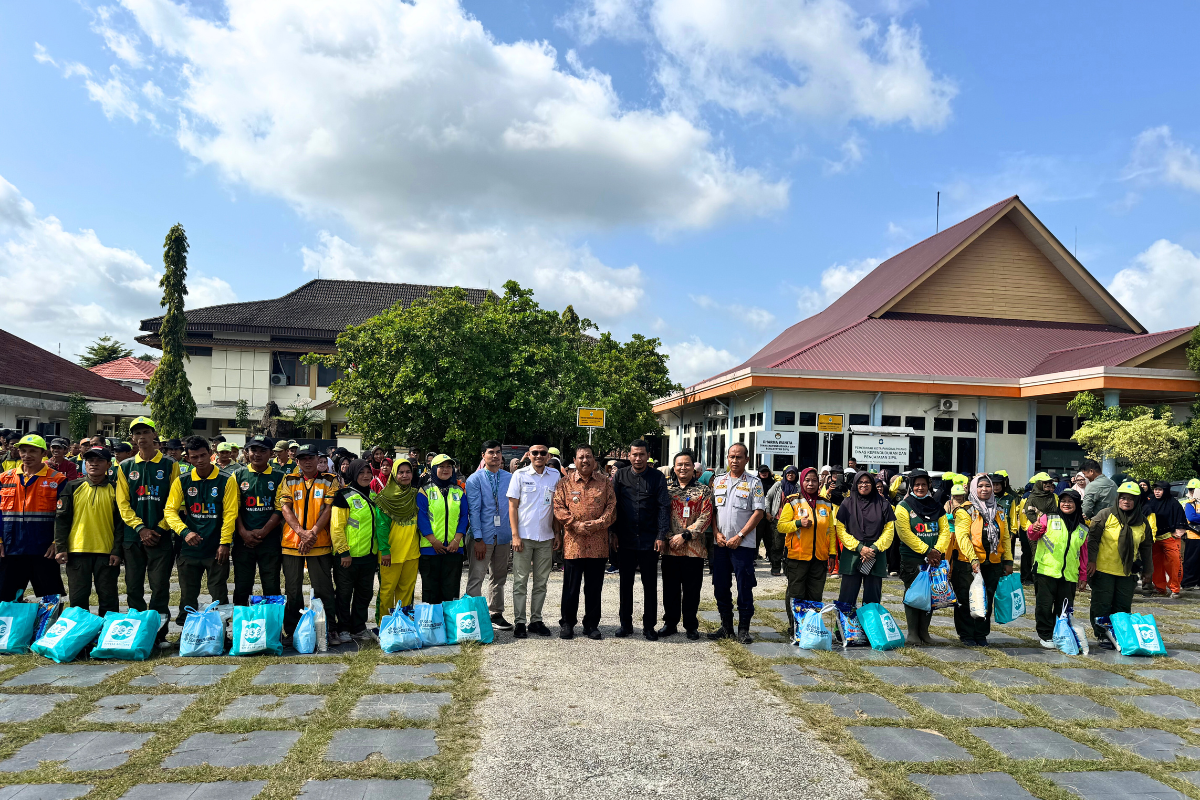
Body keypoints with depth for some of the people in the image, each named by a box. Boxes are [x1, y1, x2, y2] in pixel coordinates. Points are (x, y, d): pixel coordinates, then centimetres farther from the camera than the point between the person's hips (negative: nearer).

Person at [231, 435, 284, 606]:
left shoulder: (278, 477, 4)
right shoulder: (238, 475, 7)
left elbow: (280, 509, -1)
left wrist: (263, 531, -11)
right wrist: (243, 532, -8)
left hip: (270, 539, -1)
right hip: (243, 539, 1)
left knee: (272, 588, 4)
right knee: (241, 587, 6)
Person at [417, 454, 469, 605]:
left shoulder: (459, 492, 11)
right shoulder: (425, 491, 2)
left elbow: (464, 516, 5)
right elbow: (421, 517, -4)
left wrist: (457, 540, -8)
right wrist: (434, 541, -13)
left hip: (454, 547, 2)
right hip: (430, 547, -2)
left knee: (451, 589, 4)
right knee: (430, 588, 4)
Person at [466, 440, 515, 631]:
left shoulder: (509, 478, 7)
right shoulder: (475, 479, -2)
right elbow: (473, 509, -7)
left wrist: (514, 532, 2)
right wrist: (478, 538, -13)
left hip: (503, 535, 4)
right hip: (483, 536, -4)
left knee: (499, 578, 14)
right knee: (475, 578, -5)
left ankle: (496, 614, 25)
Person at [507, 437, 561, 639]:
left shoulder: (555, 475, 6)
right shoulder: (520, 475, -2)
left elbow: (557, 507, 11)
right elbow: (512, 506, -2)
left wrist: (557, 534, 6)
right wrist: (515, 535, -9)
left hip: (546, 538, 3)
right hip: (524, 537, -3)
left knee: (541, 582, 9)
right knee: (520, 582, 2)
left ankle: (536, 620, 19)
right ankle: (519, 622, 9)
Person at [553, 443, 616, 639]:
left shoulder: (605, 482, 8)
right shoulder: (565, 482, 5)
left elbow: (612, 507, 3)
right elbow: (558, 508, -2)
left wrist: (597, 524, -12)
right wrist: (576, 525, -13)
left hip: (598, 544, 1)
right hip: (573, 543, -1)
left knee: (594, 586, 9)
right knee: (571, 586, 6)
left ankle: (591, 625, 21)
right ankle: (567, 623, 20)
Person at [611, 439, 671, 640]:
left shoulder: (657, 477, 1)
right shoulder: (620, 476, 4)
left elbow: (664, 507, -1)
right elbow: (613, 504, 6)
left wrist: (661, 535, -8)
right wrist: (613, 532, 0)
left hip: (649, 540, -1)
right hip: (625, 540, 1)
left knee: (650, 585, 6)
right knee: (626, 584, 10)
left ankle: (649, 625, 16)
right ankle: (625, 623, 21)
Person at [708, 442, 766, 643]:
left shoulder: (754, 483, -1)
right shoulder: (718, 481, 11)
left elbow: (759, 512, -7)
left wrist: (739, 536, -13)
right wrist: (717, 533, -2)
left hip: (743, 544, -4)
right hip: (719, 543, 4)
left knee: (744, 587, -1)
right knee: (720, 586, 9)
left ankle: (744, 628, 9)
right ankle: (726, 625, 20)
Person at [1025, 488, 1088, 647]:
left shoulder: (1082, 529, 13)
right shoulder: (1049, 518, 1)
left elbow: (1084, 553, 19)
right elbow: (1032, 537, -1)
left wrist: (1083, 574, 17)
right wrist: (1033, 529, -25)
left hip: (1069, 575, 3)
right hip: (1046, 570, -3)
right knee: (1045, 605, -1)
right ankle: (1045, 635, 11)